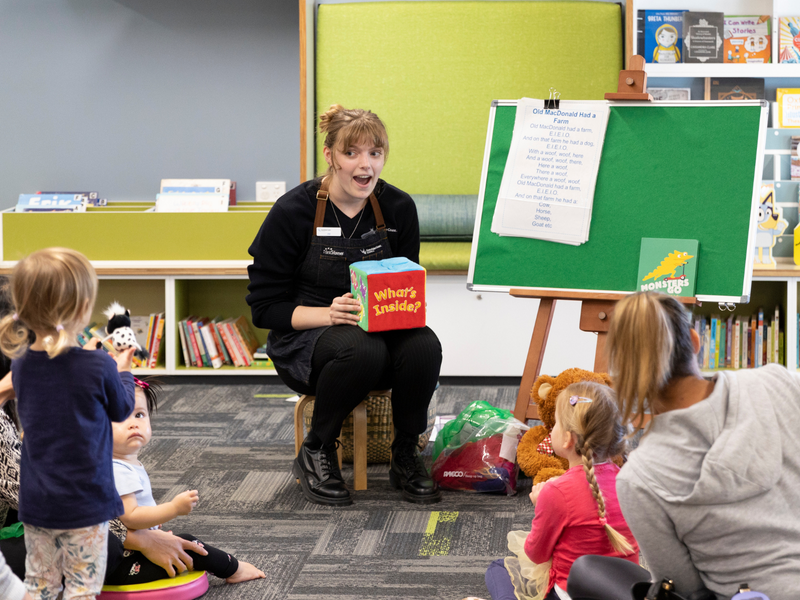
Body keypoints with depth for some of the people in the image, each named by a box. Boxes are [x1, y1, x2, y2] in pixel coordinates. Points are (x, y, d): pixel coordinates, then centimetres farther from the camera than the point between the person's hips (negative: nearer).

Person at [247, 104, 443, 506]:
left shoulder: (398, 208, 1)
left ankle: (406, 456, -8)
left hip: (382, 331, 4)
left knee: (425, 346, -31)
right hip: (303, 339, -3)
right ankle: (316, 453, -13)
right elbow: (264, 307, -8)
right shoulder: (293, 212, -10)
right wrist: (328, 313, -25)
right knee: (362, 349, -37)